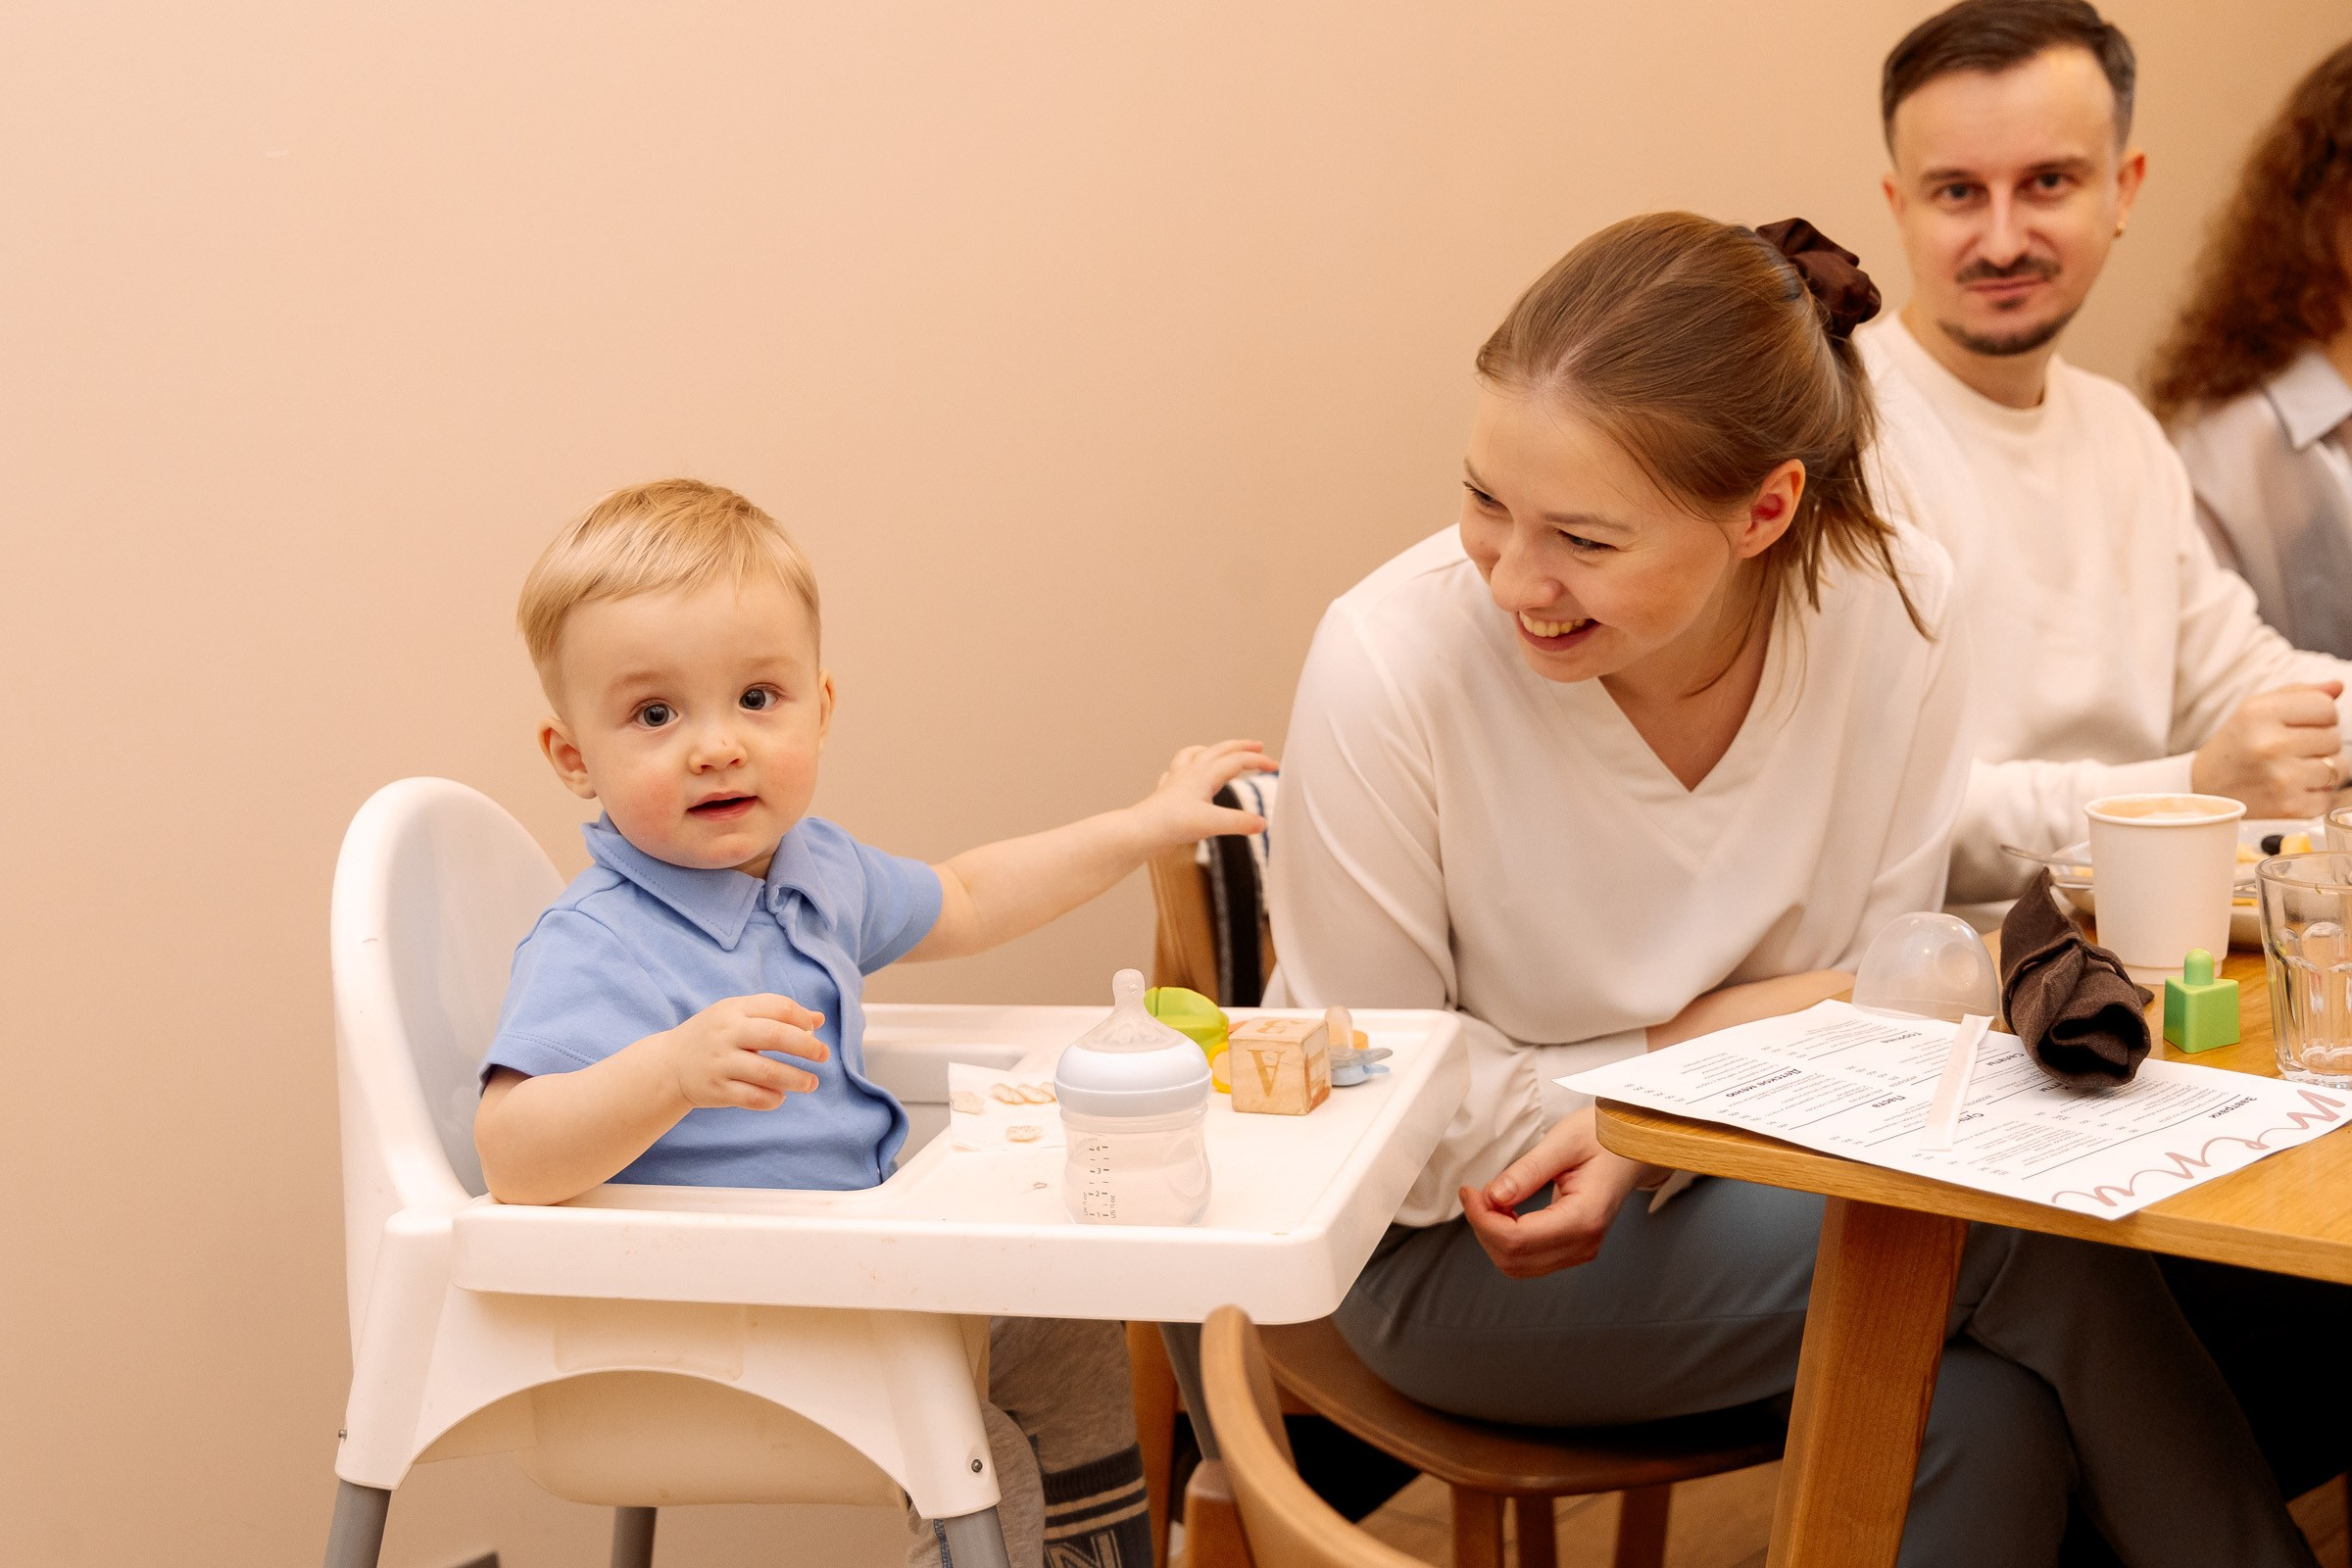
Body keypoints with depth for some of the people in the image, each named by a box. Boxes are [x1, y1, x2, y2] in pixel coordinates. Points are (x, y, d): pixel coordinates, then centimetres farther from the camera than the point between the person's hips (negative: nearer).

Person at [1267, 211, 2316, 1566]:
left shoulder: (1896, 606, -13)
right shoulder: (1391, 664, -23)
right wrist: (1700, 1042, -17)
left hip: (1770, 1186, 3)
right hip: (1463, 1250, -3)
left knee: (1992, 1420, -27)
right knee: (2038, 1243, -22)